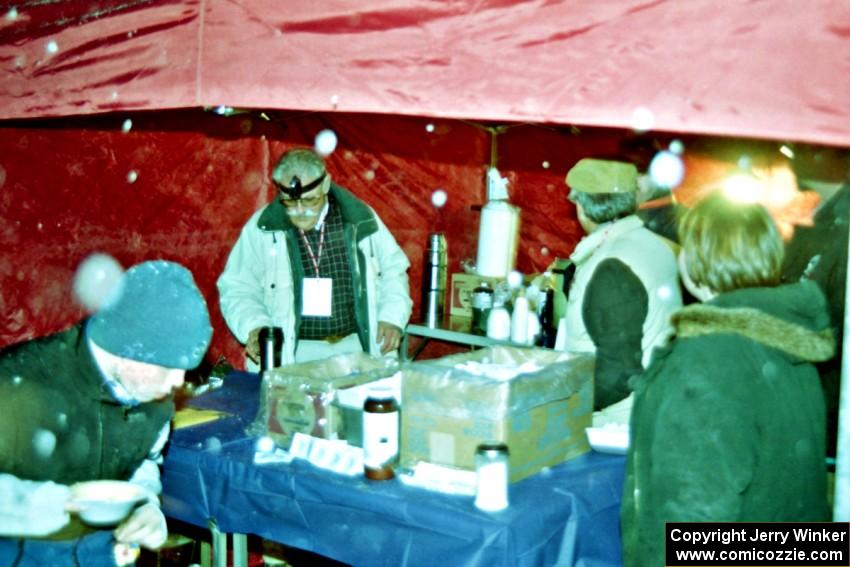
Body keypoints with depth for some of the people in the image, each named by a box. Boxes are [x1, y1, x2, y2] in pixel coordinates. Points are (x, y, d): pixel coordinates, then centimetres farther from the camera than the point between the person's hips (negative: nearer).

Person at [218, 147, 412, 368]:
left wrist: (392, 318, 1)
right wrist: (254, 327, -12)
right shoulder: (261, 228, 1)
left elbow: (393, 269, 16)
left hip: (356, 346, 2)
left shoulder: (360, 219, 4)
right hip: (295, 352, -1)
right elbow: (236, 287, 6)